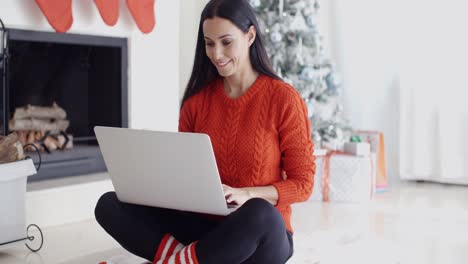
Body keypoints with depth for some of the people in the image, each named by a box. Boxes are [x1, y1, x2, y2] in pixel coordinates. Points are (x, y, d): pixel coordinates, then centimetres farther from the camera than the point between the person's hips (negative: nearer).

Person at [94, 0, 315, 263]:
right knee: (110, 205, -14)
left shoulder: (283, 98, -8)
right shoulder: (197, 99, 5)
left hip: (262, 234, -3)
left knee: (259, 214, -41)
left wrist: (246, 194, -22)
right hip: (203, 225, 4)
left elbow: (302, 184, -6)